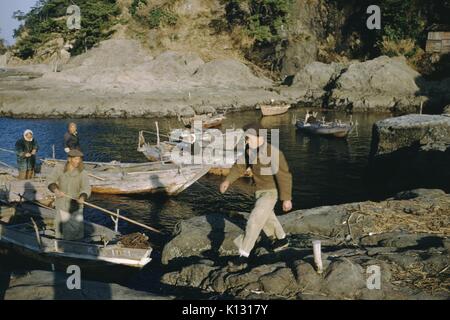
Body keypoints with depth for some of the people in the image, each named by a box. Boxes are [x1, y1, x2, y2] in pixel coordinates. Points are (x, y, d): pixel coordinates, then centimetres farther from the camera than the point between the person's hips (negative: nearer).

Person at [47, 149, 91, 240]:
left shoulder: (82, 173, -12)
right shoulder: (59, 169, -9)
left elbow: (86, 188, -22)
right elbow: (50, 181, -18)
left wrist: (82, 198, -43)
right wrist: (56, 190, -39)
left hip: (75, 205, -1)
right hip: (62, 204, 1)